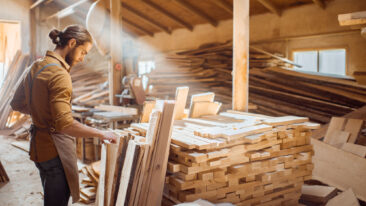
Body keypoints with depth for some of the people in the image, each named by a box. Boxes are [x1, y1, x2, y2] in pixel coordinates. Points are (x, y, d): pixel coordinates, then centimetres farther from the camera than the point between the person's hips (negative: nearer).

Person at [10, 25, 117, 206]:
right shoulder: (59, 74, -22)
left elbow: (17, 104, 16)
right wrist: (101, 134, -22)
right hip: (55, 151, -9)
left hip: (39, 145, 9)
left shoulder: (36, 66, 6)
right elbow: (64, 124, -30)